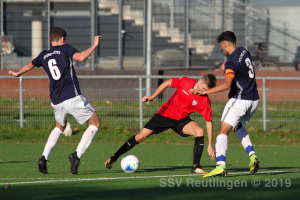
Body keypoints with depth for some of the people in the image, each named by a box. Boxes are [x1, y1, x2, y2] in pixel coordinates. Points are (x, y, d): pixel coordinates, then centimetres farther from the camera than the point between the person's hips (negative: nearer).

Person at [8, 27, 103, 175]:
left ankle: (44, 157, 13)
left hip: (56, 101, 6)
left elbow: (30, 65, 36)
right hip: (72, 97, -6)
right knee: (95, 123, 7)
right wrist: (94, 45, -5)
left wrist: (17, 73, 55)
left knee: (60, 127, 31)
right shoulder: (65, 49, 2)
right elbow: (80, 57, -17)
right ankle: (77, 155, -9)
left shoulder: (44, 56, 17)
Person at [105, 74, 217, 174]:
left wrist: (210, 145, -17)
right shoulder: (185, 82, -19)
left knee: (199, 131, -27)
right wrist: (152, 97, -11)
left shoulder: (205, 101, -19)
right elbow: (167, 83, -4)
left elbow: (209, 122, -14)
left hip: (182, 120, 1)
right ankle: (113, 159, 10)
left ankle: (196, 167, -16)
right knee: (141, 136, -6)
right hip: (165, 114, -1)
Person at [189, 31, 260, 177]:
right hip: (254, 100, 9)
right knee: (238, 127, 29)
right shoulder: (243, 51, 7)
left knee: (222, 131, -12)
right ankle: (252, 155, 10)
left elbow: (226, 85, -31)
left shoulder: (231, 63, -19)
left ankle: (220, 165, -29)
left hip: (239, 100, -9)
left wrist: (205, 92, -30)